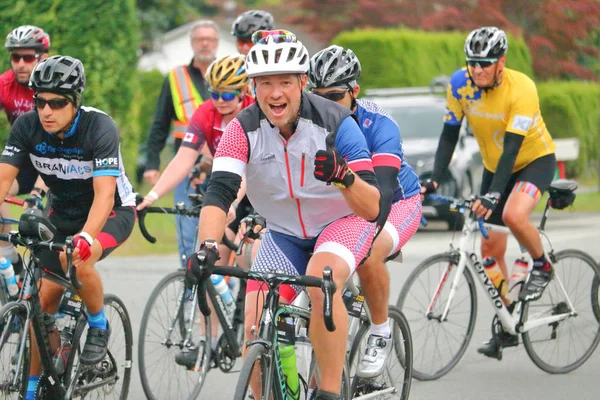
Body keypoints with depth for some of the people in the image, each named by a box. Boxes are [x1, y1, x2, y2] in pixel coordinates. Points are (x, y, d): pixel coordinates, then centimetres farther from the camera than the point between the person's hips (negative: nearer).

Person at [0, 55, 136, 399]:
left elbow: (104, 193, -37)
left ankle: (99, 326, -7)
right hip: (63, 212, 5)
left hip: (112, 212, -5)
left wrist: (85, 237, -53)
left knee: (76, 258, -34)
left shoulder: (100, 127, -29)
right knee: (45, 297, -1)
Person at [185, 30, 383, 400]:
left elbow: (372, 208, -27)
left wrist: (343, 175, -48)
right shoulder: (243, 130, -19)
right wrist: (207, 247, -49)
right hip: (284, 234, 3)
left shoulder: (335, 123, -25)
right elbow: (219, 192, -30)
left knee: (321, 280, -35)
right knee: (255, 331, -13)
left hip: (344, 222, -3)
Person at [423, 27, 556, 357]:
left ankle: (541, 265, -4)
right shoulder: (461, 83, -15)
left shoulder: (521, 89, -29)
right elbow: (449, 135, -9)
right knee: (490, 250, 3)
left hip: (535, 160, -5)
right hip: (494, 165, 5)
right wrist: (434, 179, -22)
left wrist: (492, 195, -42)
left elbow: (512, 147, -33)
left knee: (513, 215, -34)